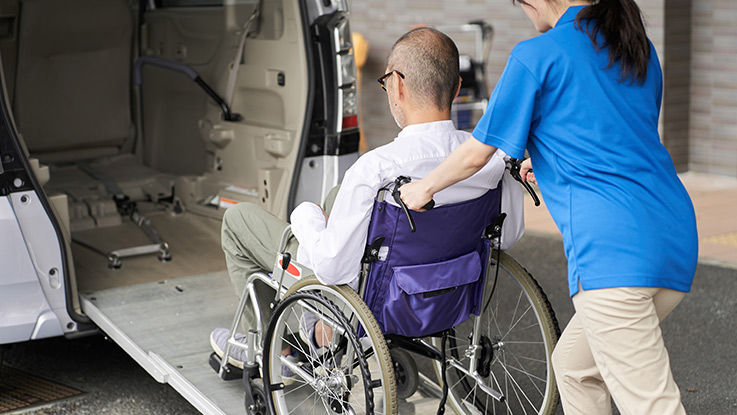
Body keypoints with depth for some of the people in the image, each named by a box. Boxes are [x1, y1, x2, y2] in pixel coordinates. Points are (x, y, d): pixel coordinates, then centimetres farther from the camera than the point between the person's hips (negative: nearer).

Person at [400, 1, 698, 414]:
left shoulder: (536, 55, -1)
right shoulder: (640, 48, 20)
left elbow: (477, 153, 4)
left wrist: (424, 187, 23)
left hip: (613, 246, -8)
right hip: (677, 238, 8)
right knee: (574, 365, 23)